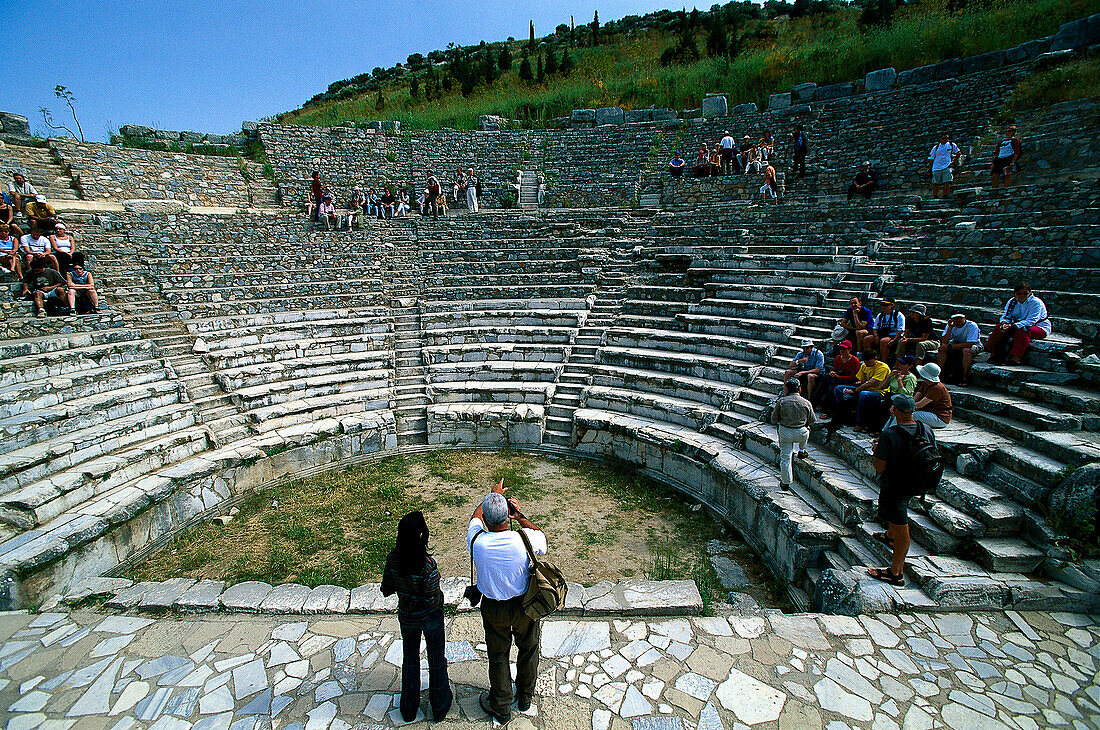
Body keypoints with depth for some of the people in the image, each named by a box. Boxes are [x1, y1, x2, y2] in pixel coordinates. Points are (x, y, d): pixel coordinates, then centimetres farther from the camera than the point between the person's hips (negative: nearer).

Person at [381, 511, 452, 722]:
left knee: (409, 660, 27)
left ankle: (409, 708, 45)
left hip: (406, 617, 4)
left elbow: (386, 590, -7)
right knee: (437, 661, 21)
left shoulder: (393, 558, -19)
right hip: (430, 618, -4)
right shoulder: (427, 564, -32)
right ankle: (439, 707, 41)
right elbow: (432, 600, -25)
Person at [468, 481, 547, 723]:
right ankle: (525, 696, 47)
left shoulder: (478, 541, -26)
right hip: (524, 604, 0)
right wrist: (520, 517, 1)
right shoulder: (523, 539, -29)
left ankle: (501, 707, 42)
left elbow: (475, 517, -2)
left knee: (498, 656, 22)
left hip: (494, 608, 0)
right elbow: (542, 539, -3)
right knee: (528, 649, 25)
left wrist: (493, 495, 13)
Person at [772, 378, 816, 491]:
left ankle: (785, 483, 12)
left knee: (785, 457, 6)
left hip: (785, 432, -1)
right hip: (801, 433, 1)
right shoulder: (806, 403, -7)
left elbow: (774, 418, -2)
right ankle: (801, 451, 46)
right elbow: (811, 421, 3)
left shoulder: (781, 401, -9)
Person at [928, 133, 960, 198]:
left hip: (947, 167, 0)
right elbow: (931, 159, 11)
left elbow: (958, 153, 15)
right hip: (936, 168, 0)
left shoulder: (952, 145, 8)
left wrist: (954, 163, 5)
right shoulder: (936, 148, 8)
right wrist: (930, 169, 5)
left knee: (947, 183, -11)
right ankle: (934, 197, 10)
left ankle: (945, 196, -7)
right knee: (936, 184, 2)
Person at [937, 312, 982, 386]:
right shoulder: (951, 325, -9)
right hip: (957, 344, 5)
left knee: (967, 350, -37)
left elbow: (969, 344, -30)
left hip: (974, 345, -4)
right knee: (942, 348, -21)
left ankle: (965, 378, -29)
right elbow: (944, 342, -18)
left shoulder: (972, 326, -22)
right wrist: (950, 328, -27)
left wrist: (949, 346, -34)